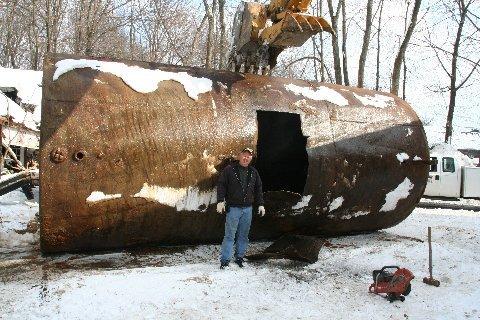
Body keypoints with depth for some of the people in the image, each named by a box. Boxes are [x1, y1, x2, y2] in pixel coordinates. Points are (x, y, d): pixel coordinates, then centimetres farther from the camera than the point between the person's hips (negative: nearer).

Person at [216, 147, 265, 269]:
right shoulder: (229, 170, -3)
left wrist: (261, 204, 11)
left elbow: (258, 189, 16)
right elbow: (221, 185, -3)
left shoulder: (253, 172, 11)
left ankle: (239, 257, 23)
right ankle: (224, 260, 3)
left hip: (248, 209, 4)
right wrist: (220, 201, -11)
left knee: (243, 235, 10)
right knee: (230, 235, -4)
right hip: (233, 208, -4)